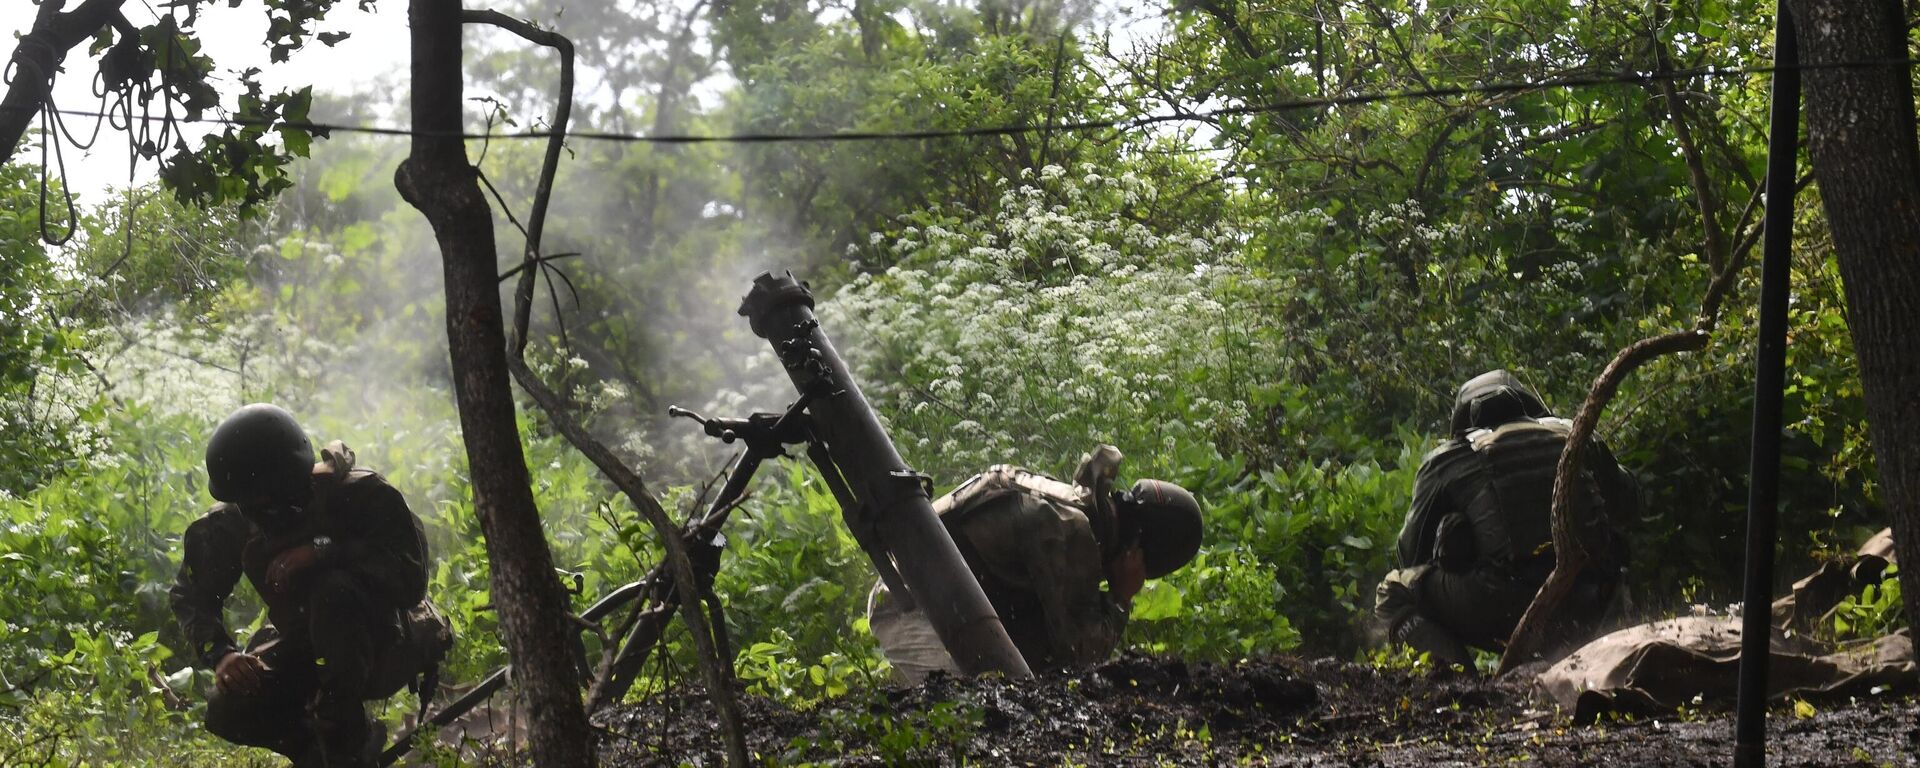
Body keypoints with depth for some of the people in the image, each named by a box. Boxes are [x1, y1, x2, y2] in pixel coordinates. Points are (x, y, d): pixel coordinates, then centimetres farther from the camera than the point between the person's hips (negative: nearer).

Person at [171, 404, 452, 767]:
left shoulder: (360, 494, -24)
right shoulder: (233, 523, -12)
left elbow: (410, 577, -35)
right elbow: (192, 595, -1)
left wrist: (323, 552, -44)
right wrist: (219, 653, -20)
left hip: (392, 644, -5)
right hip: (307, 649, 5)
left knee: (335, 592, -37)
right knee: (229, 711, -22)